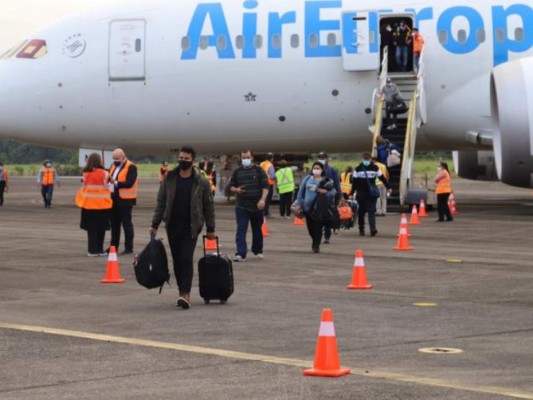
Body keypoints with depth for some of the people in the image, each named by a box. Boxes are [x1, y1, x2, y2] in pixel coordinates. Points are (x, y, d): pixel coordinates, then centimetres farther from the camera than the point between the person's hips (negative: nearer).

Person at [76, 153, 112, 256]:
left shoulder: (86, 173, -1)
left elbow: (84, 186, 5)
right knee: (101, 228, 8)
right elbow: (106, 187, -3)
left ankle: (92, 250, 7)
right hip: (102, 205, -3)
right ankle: (99, 250, 11)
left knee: (91, 228, 9)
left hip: (89, 204, 3)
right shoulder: (104, 173, -10)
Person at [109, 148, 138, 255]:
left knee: (126, 223, -3)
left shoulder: (131, 167, -11)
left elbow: (129, 183, -21)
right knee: (114, 223, 14)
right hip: (114, 198, 8)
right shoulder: (114, 166, 15)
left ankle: (129, 247, 2)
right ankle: (114, 246, 24)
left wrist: (116, 183, -29)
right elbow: (109, 178, 12)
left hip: (125, 199, -8)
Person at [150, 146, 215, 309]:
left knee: (186, 259, -14)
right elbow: (161, 202, 7)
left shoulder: (201, 182, -3)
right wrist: (154, 224, 3)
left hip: (191, 227, -3)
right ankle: (183, 292, 18)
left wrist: (210, 228, 4)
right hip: (172, 226, 3)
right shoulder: (169, 178, 4)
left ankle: (186, 294, -19)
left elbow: (208, 205, 3)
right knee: (177, 260, 7)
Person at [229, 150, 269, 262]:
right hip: (241, 206, 1)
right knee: (241, 230, -10)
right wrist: (236, 190, -11)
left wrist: (263, 199, -17)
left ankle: (258, 251, 29)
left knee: (257, 230, 12)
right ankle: (241, 253, -16)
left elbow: (265, 186, -4)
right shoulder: (237, 171, 7)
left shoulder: (259, 170, 1)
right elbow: (231, 186, 12)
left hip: (257, 206, 0)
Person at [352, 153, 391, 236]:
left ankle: (373, 228, -20)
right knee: (361, 211, 7)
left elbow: (382, 178, 11)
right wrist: (352, 193, 1)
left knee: (371, 211, -12)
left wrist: (388, 187, 14)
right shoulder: (358, 169, 4)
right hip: (361, 194, 1)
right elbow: (354, 182, 4)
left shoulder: (375, 168, 4)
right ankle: (361, 229, 19)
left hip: (372, 193, -1)